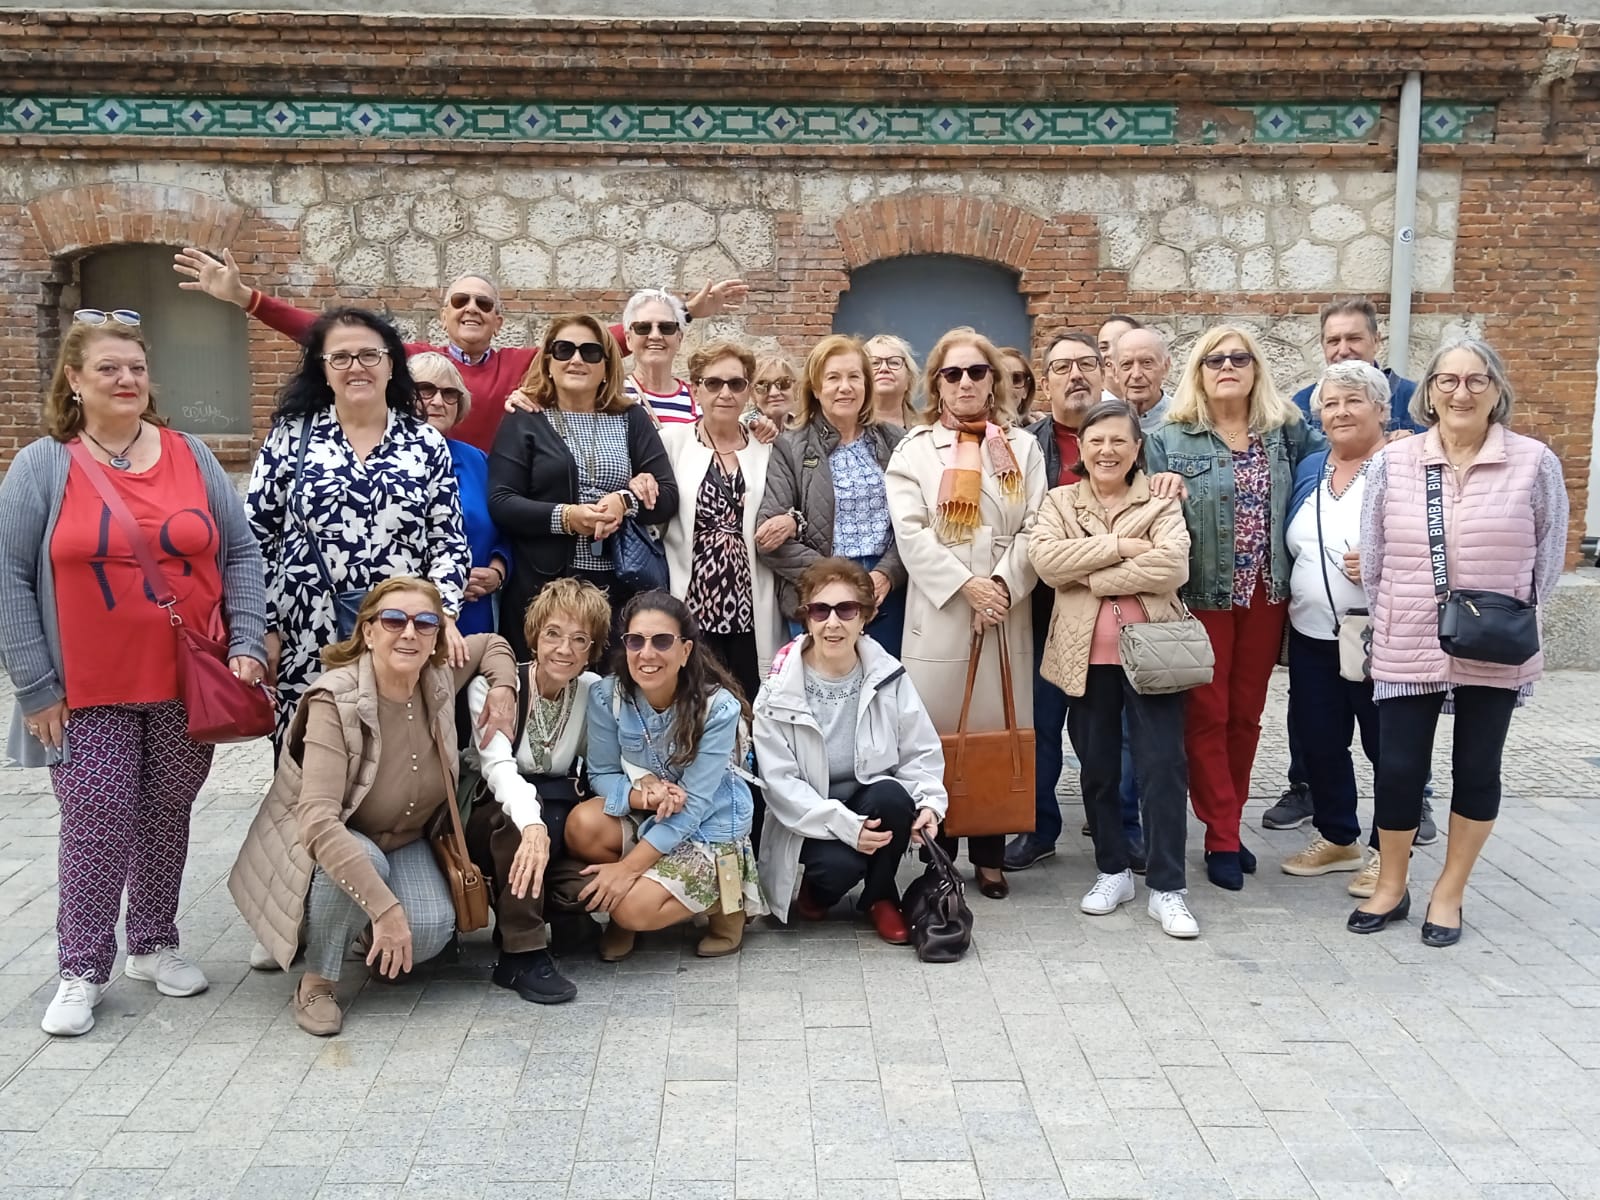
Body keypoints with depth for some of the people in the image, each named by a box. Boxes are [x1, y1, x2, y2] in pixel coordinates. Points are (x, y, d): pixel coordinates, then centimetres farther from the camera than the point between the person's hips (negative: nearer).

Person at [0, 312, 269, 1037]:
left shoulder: (191, 457, 4)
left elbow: (241, 553, 5)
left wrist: (246, 646, -5)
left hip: (188, 685, 3)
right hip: (89, 694, -2)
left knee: (167, 816, 12)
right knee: (96, 826, -1)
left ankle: (154, 945, 28)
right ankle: (82, 969, 15)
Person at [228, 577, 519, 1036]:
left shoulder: (440, 677, -14)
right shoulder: (336, 701, -31)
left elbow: (492, 644, 10)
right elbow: (318, 820, -40)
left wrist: (503, 689, -12)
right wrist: (384, 907, -44)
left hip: (405, 839, 4)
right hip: (326, 842, -4)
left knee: (431, 930, -25)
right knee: (366, 857, -38)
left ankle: (384, 951, 12)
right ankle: (315, 981, -13)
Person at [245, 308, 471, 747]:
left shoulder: (426, 443, 5)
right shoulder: (291, 435, 3)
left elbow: (449, 541, 5)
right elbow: (256, 535, 3)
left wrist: (443, 614, -9)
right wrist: (265, 627, -1)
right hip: (308, 641, 0)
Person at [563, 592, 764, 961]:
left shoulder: (719, 708, -24)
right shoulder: (607, 695, -14)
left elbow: (693, 805, -23)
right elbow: (601, 774, -6)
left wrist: (628, 867, -26)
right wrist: (639, 794, -30)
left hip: (708, 829, -4)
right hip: (642, 817, 4)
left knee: (635, 908, -24)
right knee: (582, 825, -26)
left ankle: (723, 900, 5)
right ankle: (619, 909, 3)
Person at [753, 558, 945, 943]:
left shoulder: (888, 677, -5)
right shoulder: (779, 690, -12)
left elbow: (922, 752, 0)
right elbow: (779, 780, -15)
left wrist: (930, 801, -20)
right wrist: (844, 824, -25)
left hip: (871, 800, 3)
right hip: (808, 818, -2)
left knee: (892, 795, -31)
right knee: (838, 866, -32)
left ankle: (880, 896, -3)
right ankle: (817, 888, 8)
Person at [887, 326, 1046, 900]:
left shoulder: (1022, 446, 12)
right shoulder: (915, 448, 8)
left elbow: (1034, 528, 3)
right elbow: (910, 531, -4)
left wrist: (1003, 583, -13)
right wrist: (964, 584, -13)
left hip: (1006, 610, 1)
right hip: (939, 610, -1)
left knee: (996, 730, 3)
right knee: (937, 734, 0)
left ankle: (990, 855, 14)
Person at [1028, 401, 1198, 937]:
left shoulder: (1161, 501, 5)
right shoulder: (1059, 501, 9)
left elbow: (1172, 567, -13)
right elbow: (1044, 559, -9)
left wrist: (1091, 576, -13)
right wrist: (1118, 545, -14)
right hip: (1087, 655, 2)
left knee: (1163, 767, -3)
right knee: (1097, 768, 11)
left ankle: (1167, 888, 5)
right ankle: (1113, 871, 27)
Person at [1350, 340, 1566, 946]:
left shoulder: (1535, 463, -5)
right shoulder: (1392, 463, -2)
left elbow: (1548, 559, 2)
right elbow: (1372, 557, 4)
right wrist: (1387, 625, 5)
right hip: (1407, 650, 1)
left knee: (1476, 769, 10)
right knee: (1398, 767, 4)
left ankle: (1449, 893, 27)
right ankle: (1390, 887, 24)